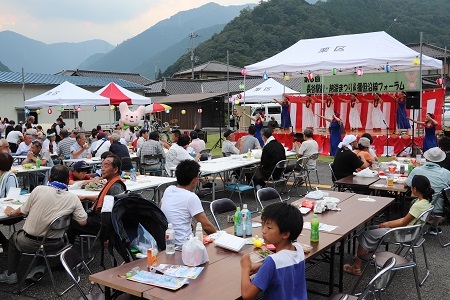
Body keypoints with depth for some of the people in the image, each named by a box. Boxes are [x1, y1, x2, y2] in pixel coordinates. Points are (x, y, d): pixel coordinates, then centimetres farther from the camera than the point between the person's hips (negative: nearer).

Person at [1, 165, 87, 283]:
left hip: (29, 243, -1)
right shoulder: (73, 198, -10)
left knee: (14, 238, 32)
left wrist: (10, 212, 21)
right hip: (54, 245, 1)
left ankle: (11, 275, 36)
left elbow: (22, 211, -1)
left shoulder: (39, 190, -14)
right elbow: (82, 222, -8)